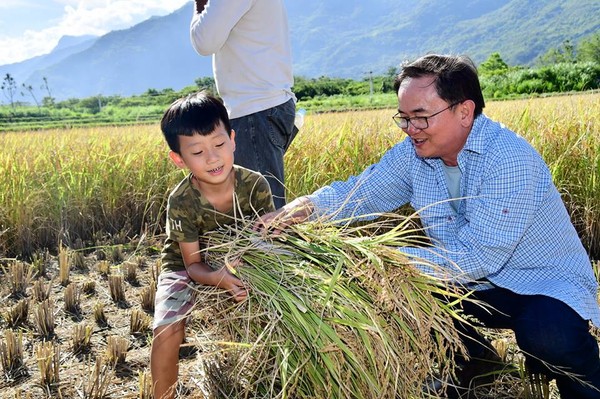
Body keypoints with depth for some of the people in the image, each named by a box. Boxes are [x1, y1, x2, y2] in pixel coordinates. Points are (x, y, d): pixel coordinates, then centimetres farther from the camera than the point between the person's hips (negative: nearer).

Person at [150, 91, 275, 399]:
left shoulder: (255, 185, -24)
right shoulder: (181, 202, -27)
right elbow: (193, 264, -21)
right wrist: (219, 279, -44)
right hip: (187, 267, -2)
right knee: (168, 329, -23)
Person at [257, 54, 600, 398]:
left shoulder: (509, 159, -27)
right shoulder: (414, 153, -6)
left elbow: (479, 258, -31)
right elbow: (359, 190, -4)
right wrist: (306, 206, -25)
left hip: (545, 283, -6)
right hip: (475, 286, 6)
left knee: (546, 332, -35)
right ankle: (473, 359, 16)